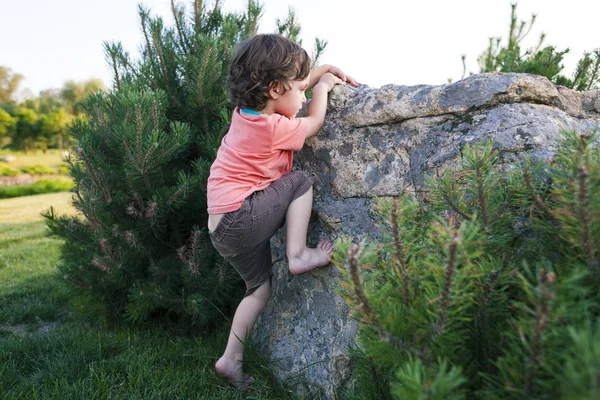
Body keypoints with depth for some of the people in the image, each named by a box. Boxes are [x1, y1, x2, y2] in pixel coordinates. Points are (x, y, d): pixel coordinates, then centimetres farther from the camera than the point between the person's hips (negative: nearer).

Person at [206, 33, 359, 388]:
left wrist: (326, 69, 23)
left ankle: (231, 359, 23)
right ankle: (298, 255, -6)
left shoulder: (246, 112, 8)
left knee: (260, 288, 17)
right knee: (300, 182, -4)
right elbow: (315, 122, 2)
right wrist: (323, 87, 17)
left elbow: (293, 83, 24)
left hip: (224, 230, 9)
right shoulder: (273, 128, -18)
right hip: (241, 217, -9)